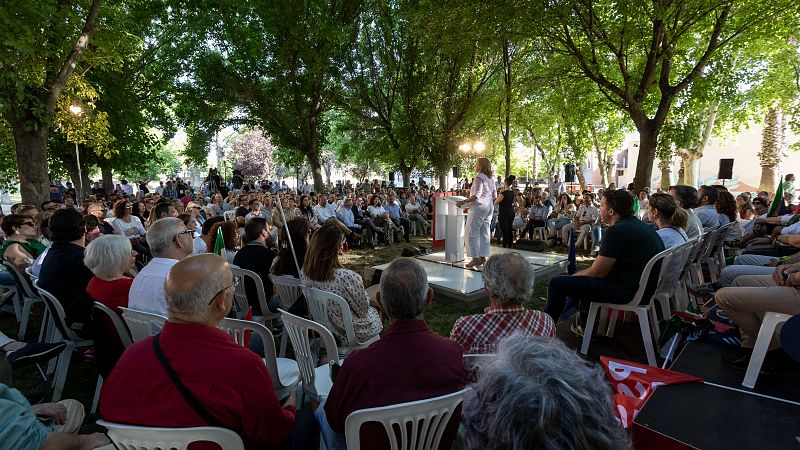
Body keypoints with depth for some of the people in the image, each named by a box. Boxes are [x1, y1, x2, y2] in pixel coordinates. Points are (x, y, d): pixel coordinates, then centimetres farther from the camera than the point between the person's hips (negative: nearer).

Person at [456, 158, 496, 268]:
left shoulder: (479, 177, -12)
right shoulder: (490, 178, 14)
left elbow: (477, 195, -21)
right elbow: (494, 195, 16)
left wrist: (464, 202, -19)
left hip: (479, 207, -9)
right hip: (489, 207, 9)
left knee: (472, 233, -3)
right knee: (484, 233, 10)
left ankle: (475, 258, -4)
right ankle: (483, 257, 13)